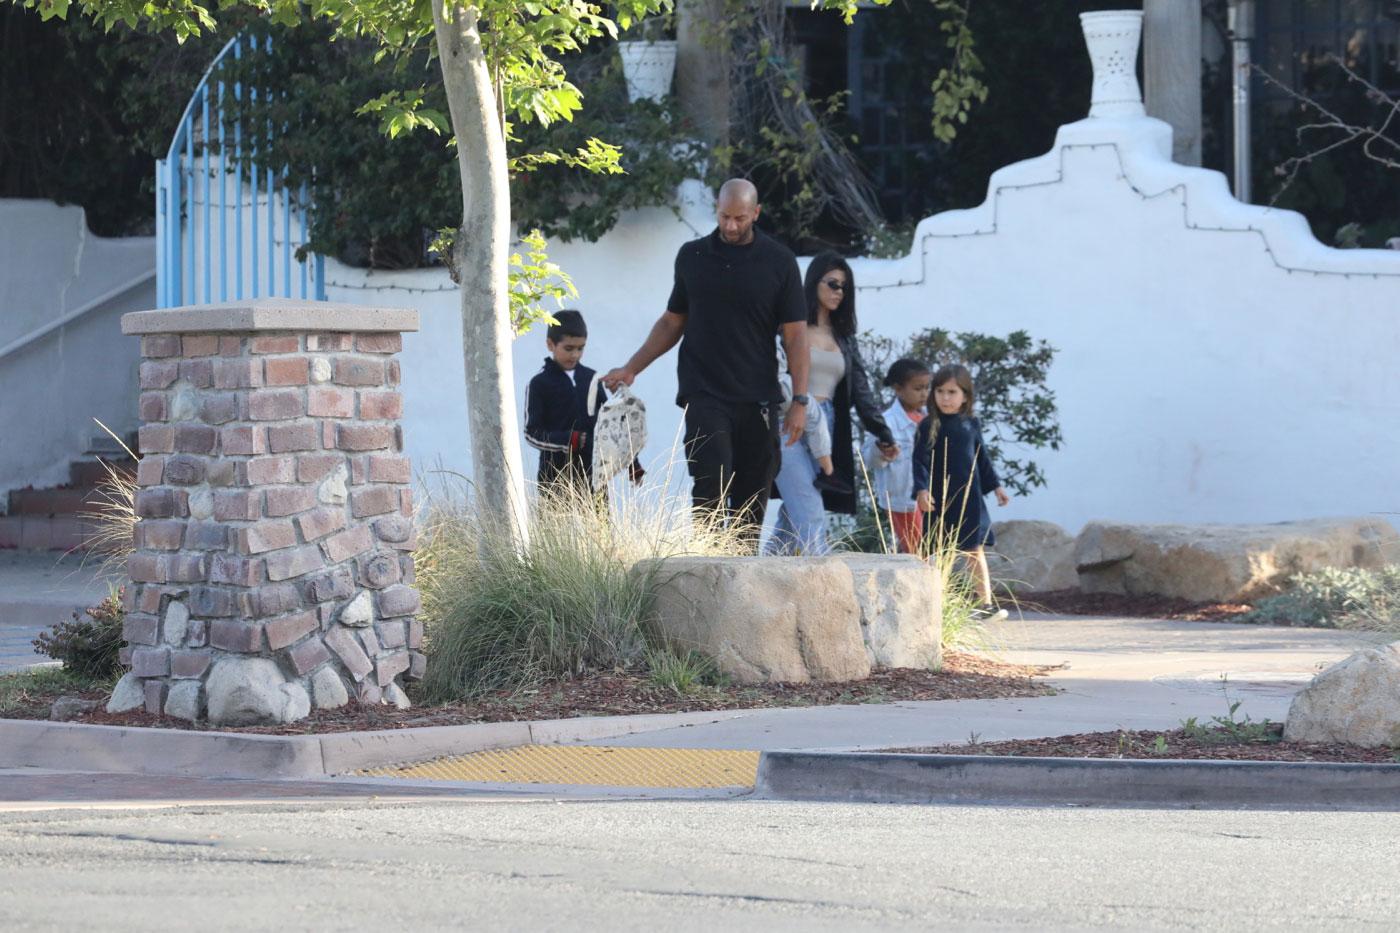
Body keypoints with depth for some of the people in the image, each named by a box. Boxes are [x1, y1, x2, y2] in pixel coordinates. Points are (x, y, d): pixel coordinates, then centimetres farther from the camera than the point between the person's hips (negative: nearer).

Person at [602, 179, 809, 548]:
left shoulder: (779, 261, 3)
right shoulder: (692, 256, 9)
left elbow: (795, 335, 2)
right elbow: (672, 322, 18)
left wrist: (800, 401, -5)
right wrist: (631, 369, 11)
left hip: (757, 399, 0)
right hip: (704, 394, 0)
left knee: (751, 498, 0)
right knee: (712, 483, -16)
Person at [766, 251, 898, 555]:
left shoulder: (844, 338, 19)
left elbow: (861, 389, 14)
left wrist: (883, 435, 5)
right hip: (790, 426, -6)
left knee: (791, 520, 5)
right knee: (810, 517, -17)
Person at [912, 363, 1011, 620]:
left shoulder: (970, 425, 6)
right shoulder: (929, 427, -6)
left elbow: (982, 458, 16)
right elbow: (920, 461, -12)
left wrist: (995, 486, 18)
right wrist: (922, 489, -25)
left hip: (969, 498, 4)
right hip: (939, 499, -4)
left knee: (975, 551, 8)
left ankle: (986, 604, 11)